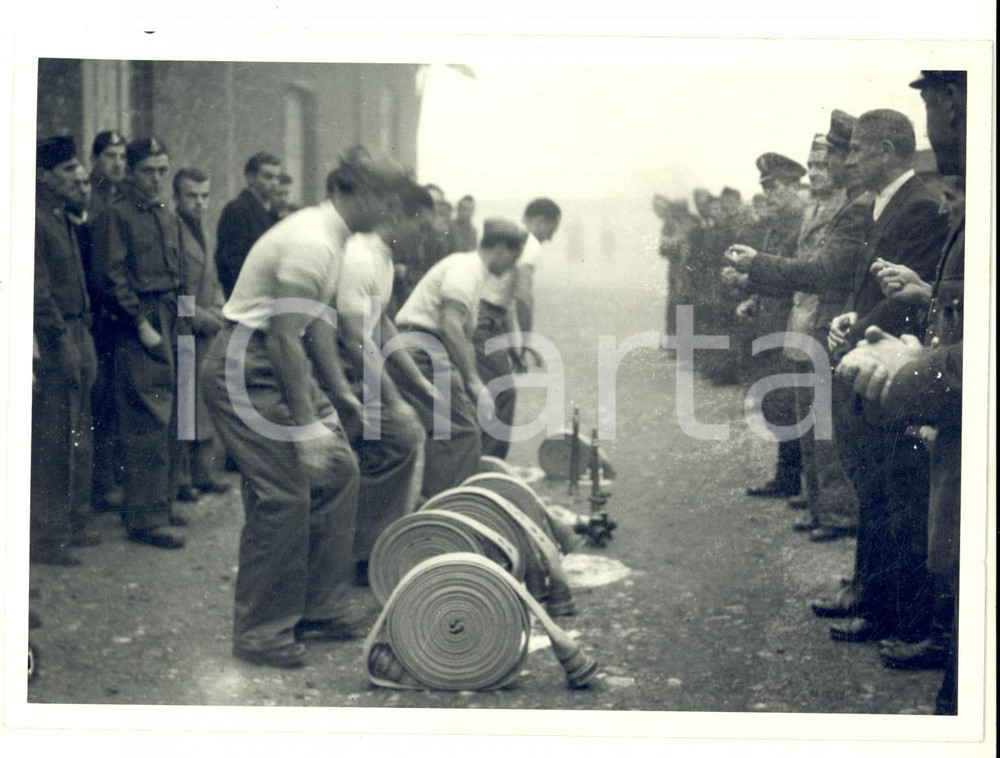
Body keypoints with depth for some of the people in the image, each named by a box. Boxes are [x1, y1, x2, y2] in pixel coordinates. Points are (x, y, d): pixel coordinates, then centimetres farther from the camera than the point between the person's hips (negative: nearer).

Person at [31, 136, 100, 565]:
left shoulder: (64, 218, 16)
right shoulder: (34, 218, -13)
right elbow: (35, 287, -17)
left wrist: (83, 336, 14)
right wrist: (60, 341, -18)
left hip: (75, 336, 9)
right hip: (55, 340, -9)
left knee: (78, 439, 15)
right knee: (52, 441, -4)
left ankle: (72, 524, 26)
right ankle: (46, 537, 4)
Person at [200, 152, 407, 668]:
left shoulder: (330, 237, 9)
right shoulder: (311, 245, -22)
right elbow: (284, 338, -25)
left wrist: (340, 391, 20)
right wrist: (307, 425, -23)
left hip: (282, 364, 11)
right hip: (246, 369, -11)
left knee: (337, 471, 10)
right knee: (283, 493, -10)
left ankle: (323, 609, 19)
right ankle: (260, 634, 2)